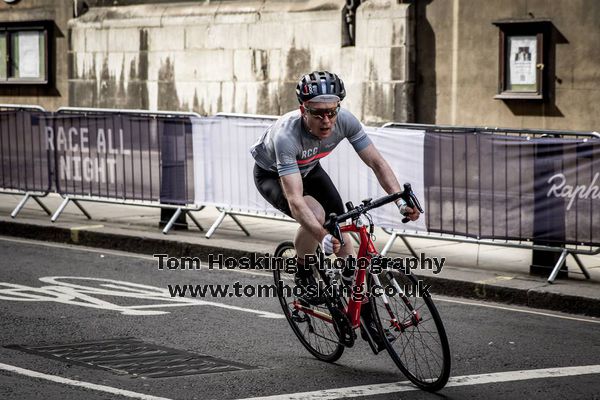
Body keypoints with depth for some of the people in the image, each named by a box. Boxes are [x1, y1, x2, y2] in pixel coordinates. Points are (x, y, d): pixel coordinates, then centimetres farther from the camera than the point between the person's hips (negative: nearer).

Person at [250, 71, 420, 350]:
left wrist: (401, 200, -38)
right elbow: (294, 198, -49)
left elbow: (376, 162, -23)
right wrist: (323, 237, -61)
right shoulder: (286, 135, -43)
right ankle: (303, 275, -6)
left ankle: (362, 311, 4)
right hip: (271, 175, -5)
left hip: (308, 169, 5)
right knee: (315, 214, -33)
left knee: (340, 228, -7)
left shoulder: (344, 120, -29)